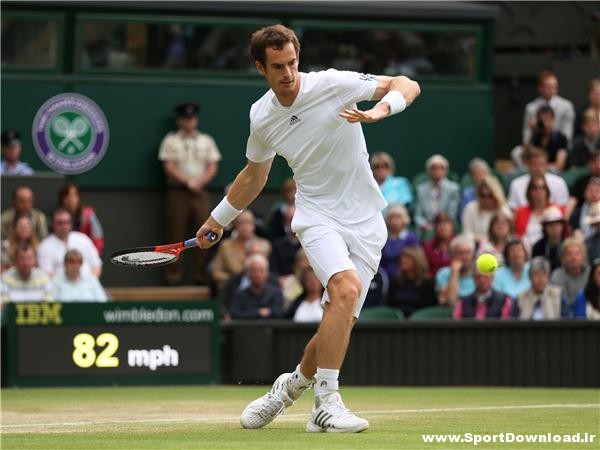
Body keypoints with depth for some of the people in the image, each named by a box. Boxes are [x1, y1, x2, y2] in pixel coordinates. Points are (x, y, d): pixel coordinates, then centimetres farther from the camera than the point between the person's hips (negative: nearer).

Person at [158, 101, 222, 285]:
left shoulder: (206, 141, 14)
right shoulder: (171, 141, 5)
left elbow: (213, 166, 8)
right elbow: (169, 167, -4)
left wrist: (199, 183, -9)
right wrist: (188, 182, -13)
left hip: (200, 192, 3)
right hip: (177, 192, -3)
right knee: (176, 235, -5)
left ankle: (202, 276, -2)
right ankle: (173, 276, -5)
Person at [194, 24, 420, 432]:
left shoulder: (333, 85, -11)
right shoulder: (261, 118, 1)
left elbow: (408, 85, -11)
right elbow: (255, 175, 20)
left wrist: (380, 110, -31)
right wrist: (218, 219, 28)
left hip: (365, 222, 0)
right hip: (317, 216, 0)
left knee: (339, 323, -4)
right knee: (347, 288, -29)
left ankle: (294, 384, 23)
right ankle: (327, 403, -28)